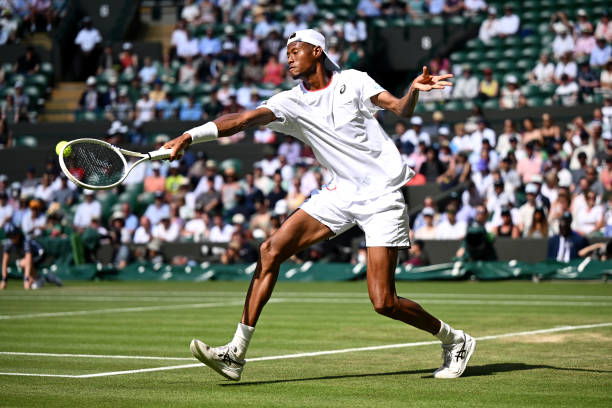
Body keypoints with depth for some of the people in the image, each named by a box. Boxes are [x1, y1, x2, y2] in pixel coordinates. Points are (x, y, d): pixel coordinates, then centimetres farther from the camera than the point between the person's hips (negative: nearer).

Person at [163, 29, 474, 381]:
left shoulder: (352, 81, -1)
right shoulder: (292, 102, 5)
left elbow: (401, 110, -7)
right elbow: (242, 120, -9)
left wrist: (414, 90, -31)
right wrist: (190, 136, -22)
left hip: (383, 194, -5)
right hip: (342, 192, 5)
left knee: (383, 302, -11)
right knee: (271, 250, -10)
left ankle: (455, 341, 14)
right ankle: (236, 354, -8)